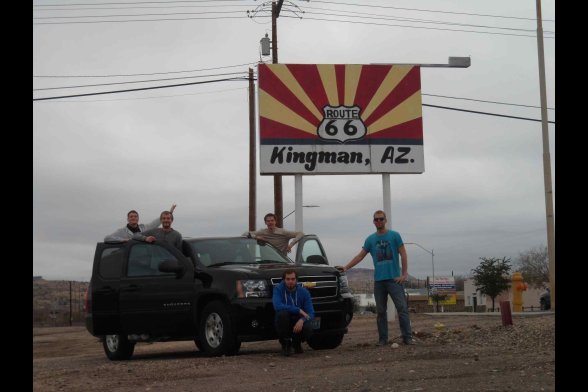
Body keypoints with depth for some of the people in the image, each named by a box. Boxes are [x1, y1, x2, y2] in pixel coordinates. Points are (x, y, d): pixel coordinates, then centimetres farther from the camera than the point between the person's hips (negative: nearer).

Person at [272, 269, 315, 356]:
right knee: (282, 313, -33)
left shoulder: (304, 292, -5)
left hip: (298, 322, 1)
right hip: (283, 325, -1)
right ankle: (286, 344, -10)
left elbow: (310, 313, -10)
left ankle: (297, 343, 8)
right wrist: (298, 310, -30)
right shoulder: (278, 289, -10)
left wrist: (302, 320, -33)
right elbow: (277, 306, -28)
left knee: (308, 330, -31)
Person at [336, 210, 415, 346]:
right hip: (378, 280, 4)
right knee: (381, 311, 5)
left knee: (402, 308, -8)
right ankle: (383, 339, 10)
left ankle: (407, 337, -7)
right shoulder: (370, 239, 12)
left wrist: (404, 273, -9)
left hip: (394, 278, -3)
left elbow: (403, 254, -1)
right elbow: (360, 256, 13)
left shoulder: (394, 235, 3)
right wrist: (346, 267, 4)